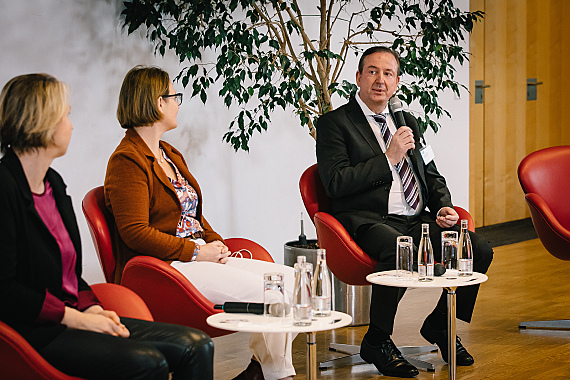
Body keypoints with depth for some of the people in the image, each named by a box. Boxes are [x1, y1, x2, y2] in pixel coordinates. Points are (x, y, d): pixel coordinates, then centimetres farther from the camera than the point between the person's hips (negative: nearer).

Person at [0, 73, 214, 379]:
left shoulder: (53, 182, 17)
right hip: (34, 333, -9)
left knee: (196, 345, -7)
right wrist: (75, 318, -16)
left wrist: (90, 308, 1)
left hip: (73, 317, 9)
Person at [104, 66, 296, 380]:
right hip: (164, 266, -10)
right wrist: (196, 252, -16)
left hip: (198, 256, 10)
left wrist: (216, 243, 5)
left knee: (288, 277, -6)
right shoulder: (127, 160, -10)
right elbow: (135, 232, -17)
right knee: (266, 290, -21)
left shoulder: (171, 155, 21)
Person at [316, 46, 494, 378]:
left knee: (479, 250, -15)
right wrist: (389, 158, -11)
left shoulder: (408, 122, 22)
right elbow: (336, 183, -12)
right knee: (401, 252, -39)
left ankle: (439, 325, 9)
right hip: (368, 222, -6)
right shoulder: (334, 123, 1)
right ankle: (376, 343, -16)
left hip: (418, 220, 7)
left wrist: (444, 207, 3)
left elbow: (432, 176, 25)